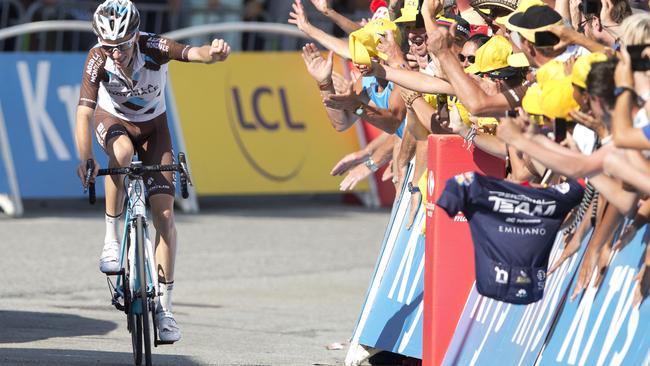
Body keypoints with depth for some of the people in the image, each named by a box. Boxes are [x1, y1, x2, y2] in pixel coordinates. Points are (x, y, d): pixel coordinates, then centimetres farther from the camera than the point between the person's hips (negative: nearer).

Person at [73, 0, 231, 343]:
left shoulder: (154, 48, -31)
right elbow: (84, 112, -38)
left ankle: (164, 308, -3)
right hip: (112, 121, -1)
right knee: (122, 153, -39)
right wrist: (86, 160, -52)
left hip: (152, 126, 1)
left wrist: (214, 53, -72)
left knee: (164, 214, -10)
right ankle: (111, 240, -21)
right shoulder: (97, 60, -31)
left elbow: (193, 53, -48)